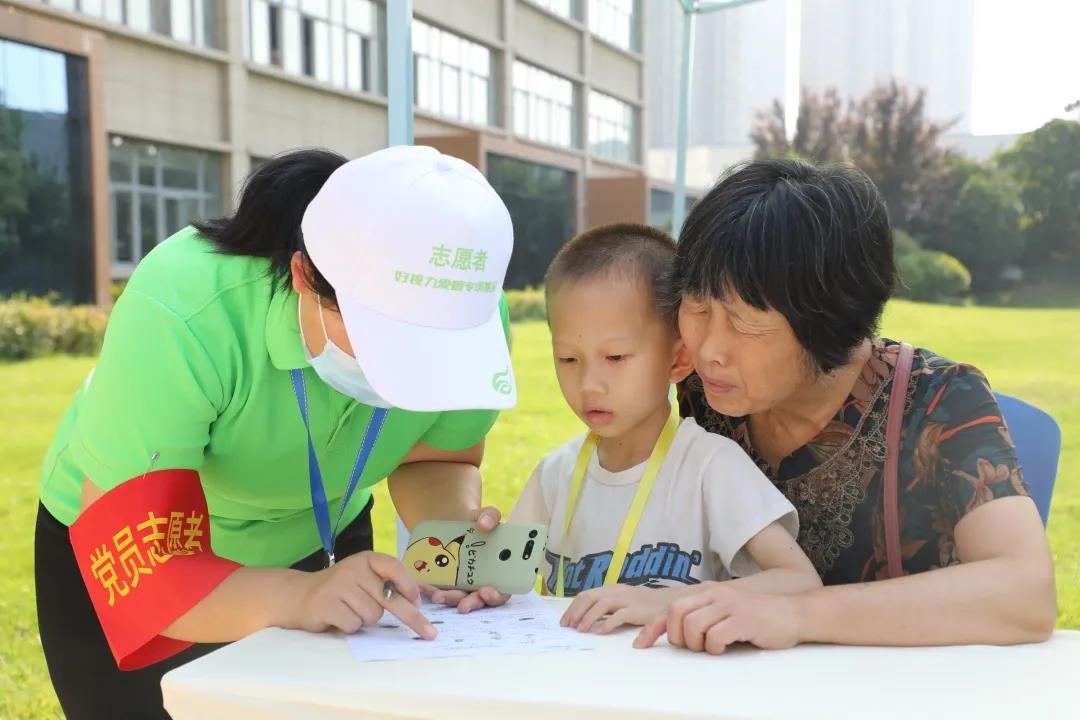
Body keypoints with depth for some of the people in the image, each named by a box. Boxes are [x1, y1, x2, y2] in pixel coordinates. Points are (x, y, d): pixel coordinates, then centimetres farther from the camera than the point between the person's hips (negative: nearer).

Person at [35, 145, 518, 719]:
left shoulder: (467, 318, -26)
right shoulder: (182, 316, -38)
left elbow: (435, 462, -10)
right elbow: (129, 560, -36)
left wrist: (453, 528, -31)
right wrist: (298, 596, -52)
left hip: (320, 543, 3)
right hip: (128, 540, -2)